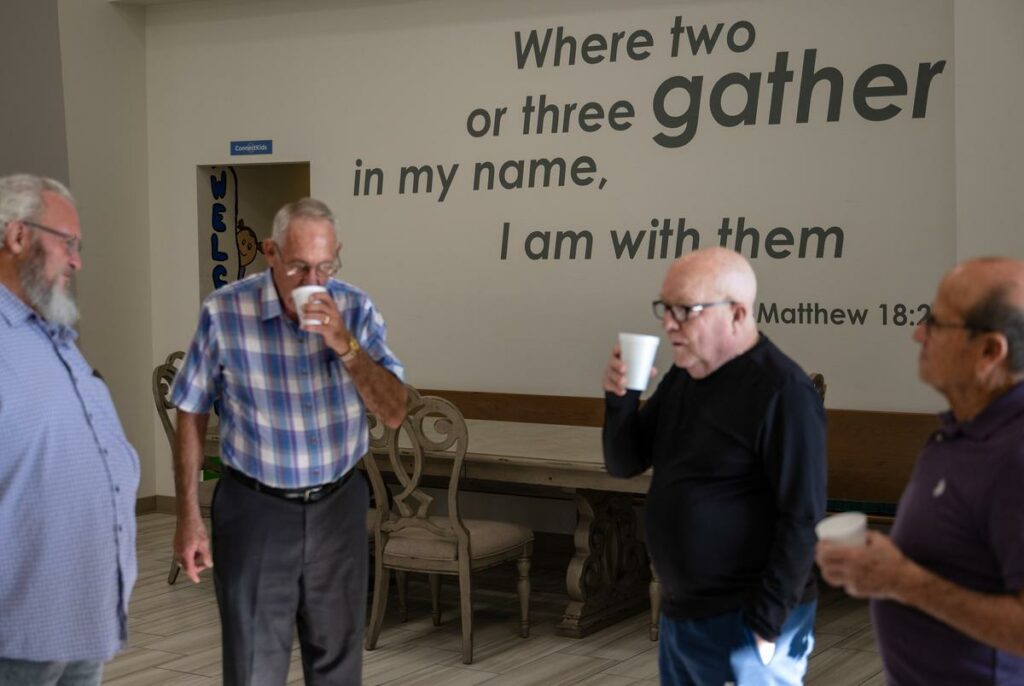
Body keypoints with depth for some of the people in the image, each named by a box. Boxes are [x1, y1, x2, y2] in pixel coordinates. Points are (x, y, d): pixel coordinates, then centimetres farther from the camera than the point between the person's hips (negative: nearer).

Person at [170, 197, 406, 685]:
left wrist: (345, 345, -24)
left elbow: (393, 414, -10)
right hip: (254, 508, -2)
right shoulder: (224, 312, -12)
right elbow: (192, 415, -2)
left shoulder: (356, 310, -6)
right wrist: (188, 517, -3)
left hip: (338, 505, 3)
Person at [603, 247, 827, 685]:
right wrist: (620, 398, -6)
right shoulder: (680, 378, 8)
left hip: (746, 622, -8)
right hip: (680, 614, 8)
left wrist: (766, 625, -20)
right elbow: (624, 464, 12)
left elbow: (802, 520, -19)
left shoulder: (782, 391, -17)